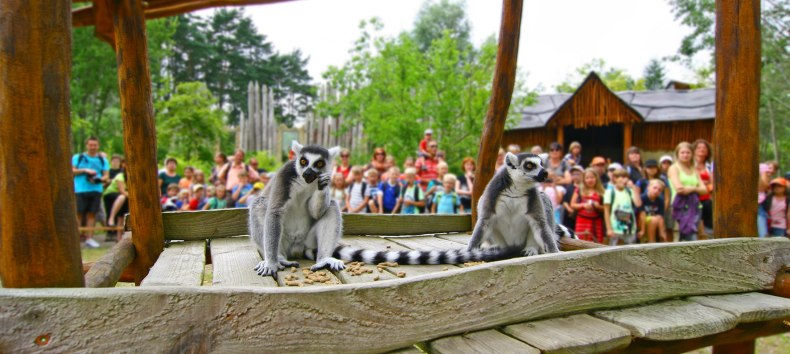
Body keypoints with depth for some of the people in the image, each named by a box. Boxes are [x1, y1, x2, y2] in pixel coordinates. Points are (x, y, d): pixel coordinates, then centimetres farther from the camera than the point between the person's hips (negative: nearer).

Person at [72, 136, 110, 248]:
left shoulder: (102, 160, 15)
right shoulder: (77, 157, 10)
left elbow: (106, 175, 10)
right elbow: (72, 171, 3)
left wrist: (100, 179, -11)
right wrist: (85, 170, -9)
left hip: (96, 190, 2)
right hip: (80, 189, -2)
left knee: (92, 214, 3)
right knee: (79, 213, -5)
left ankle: (89, 238, 8)